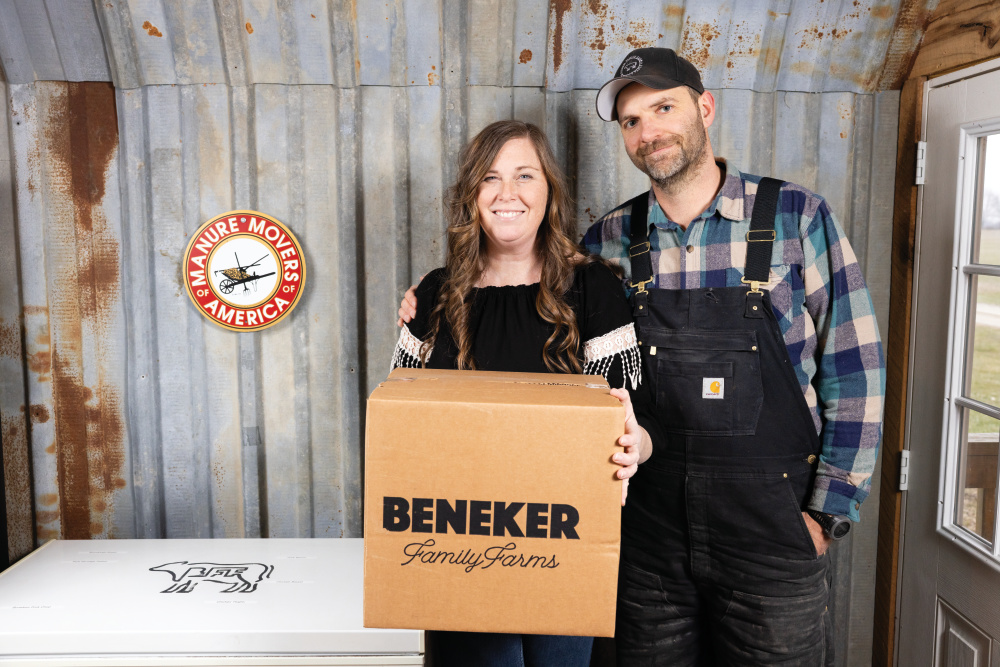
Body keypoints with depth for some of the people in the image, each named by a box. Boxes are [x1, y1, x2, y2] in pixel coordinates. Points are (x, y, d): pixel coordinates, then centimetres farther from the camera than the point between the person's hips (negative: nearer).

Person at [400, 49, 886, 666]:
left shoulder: (798, 216, -6)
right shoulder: (611, 239, 2)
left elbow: (854, 367, -4)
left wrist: (829, 510, -6)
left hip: (770, 524, -2)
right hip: (650, 524, 2)